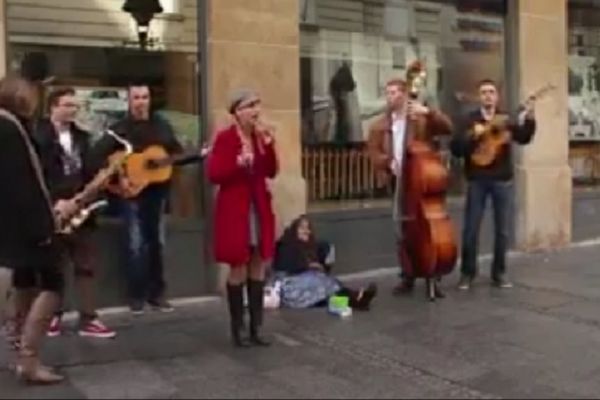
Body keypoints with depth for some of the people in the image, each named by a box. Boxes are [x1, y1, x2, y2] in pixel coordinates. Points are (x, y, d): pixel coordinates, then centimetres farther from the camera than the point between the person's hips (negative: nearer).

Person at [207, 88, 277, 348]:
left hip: (260, 207, 6)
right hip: (235, 209, -6)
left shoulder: (261, 136, 8)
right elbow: (213, 175, -15)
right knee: (238, 269, 0)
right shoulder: (224, 138, -10)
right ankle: (237, 330, 12)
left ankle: (256, 328, 18)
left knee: (258, 268, 9)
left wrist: (269, 146, -8)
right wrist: (238, 163, -27)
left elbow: (272, 172, 4)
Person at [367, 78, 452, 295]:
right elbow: (374, 151, 6)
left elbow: (447, 128, -10)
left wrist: (429, 112, -23)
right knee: (401, 230, 6)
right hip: (398, 181, 3)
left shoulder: (420, 117, 0)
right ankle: (407, 278, 17)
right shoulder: (380, 125, 7)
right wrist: (388, 162, -12)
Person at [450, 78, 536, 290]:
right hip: (477, 180, -2)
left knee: (502, 230, 6)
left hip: (501, 180, 2)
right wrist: (471, 136, -19)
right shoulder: (470, 120, 3)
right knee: (471, 229, 0)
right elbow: (455, 148, -5)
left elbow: (524, 138, -6)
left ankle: (499, 273, 17)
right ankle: (467, 273, 11)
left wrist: (529, 120, -21)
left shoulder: (505, 120, 8)